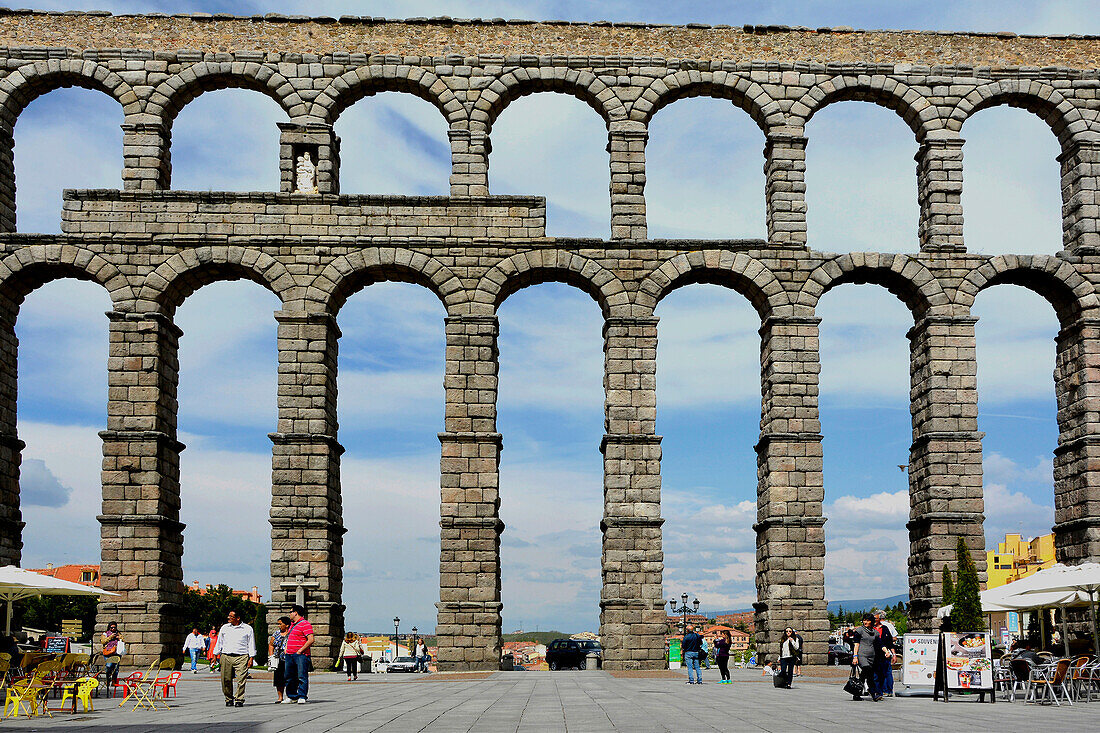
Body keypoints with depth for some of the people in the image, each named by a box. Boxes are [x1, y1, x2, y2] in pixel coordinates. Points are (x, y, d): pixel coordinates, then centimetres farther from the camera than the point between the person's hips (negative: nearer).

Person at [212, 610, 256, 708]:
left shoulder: (248, 629, 6)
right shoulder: (224, 628, 15)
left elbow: (251, 645, 7)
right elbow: (219, 643, 20)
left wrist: (251, 658, -1)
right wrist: (215, 656, 15)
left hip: (241, 657, -3)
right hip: (226, 656, 3)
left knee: (241, 680, -11)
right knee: (226, 680, -2)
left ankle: (239, 700, -4)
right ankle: (229, 699, 14)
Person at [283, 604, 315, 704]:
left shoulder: (305, 624, -9)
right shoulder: (292, 624, 20)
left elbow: (311, 640, -17)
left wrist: (300, 650, -17)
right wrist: (286, 650, 17)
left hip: (301, 655, -9)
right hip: (289, 655, 9)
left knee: (302, 677, -10)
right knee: (289, 677, 10)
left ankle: (302, 697, -9)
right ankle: (292, 697, 18)